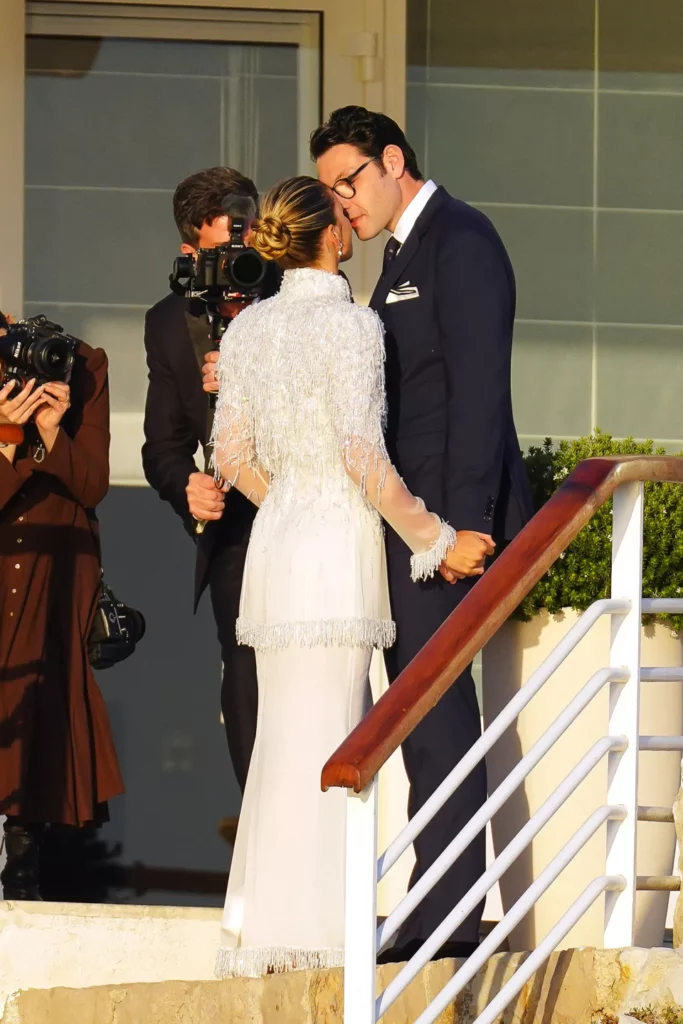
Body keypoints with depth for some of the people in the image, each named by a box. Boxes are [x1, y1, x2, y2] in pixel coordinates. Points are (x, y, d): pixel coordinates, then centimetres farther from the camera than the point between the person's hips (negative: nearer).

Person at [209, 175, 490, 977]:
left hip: (276, 539, 7)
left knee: (288, 732, 13)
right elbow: (364, 457, -18)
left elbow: (231, 456, 11)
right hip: (340, 545, -7)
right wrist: (436, 539, -9)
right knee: (319, 737, -4)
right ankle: (301, 931, -3)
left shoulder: (247, 329, 9)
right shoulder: (351, 325, -13)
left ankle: (261, 923, 15)